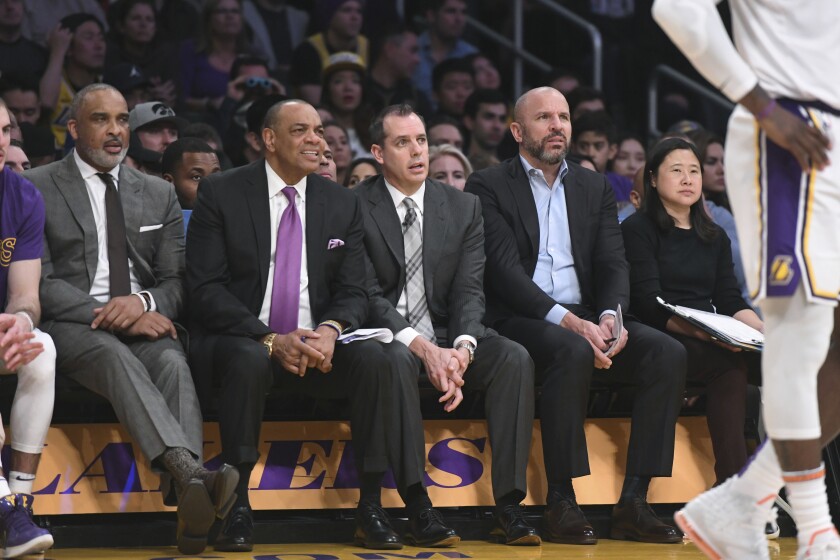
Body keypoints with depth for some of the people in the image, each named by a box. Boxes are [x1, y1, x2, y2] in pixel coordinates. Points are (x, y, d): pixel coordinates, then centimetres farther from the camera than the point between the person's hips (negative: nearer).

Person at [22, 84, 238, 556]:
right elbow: (38, 284, -3)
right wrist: (109, 315, -15)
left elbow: (177, 283, 14)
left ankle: (192, 514, -52)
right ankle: (191, 472, -59)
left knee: (174, 363, -32)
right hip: (71, 327, -3)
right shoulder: (36, 189, 6)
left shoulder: (159, 195, 19)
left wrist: (144, 303, -11)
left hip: (146, 324, 3)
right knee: (116, 356, -37)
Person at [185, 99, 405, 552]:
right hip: (239, 340, -3)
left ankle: (371, 501, -18)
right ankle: (237, 506, -30)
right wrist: (270, 339, -22)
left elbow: (353, 292, 6)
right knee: (250, 359, -38)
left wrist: (330, 330, -19)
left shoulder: (343, 205, 10)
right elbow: (206, 289, -9)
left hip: (315, 344, 3)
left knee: (374, 357, -26)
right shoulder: (221, 193, -2)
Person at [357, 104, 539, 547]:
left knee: (514, 358, -25)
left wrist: (462, 347, -21)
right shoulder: (356, 207, -3)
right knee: (397, 361, -38)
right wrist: (421, 347, -25)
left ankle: (508, 507, -27)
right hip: (387, 336, -4)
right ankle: (418, 509, -36)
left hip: (448, 337, 4)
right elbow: (368, 295, -11)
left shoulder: (463, 207, 8)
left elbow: (469, 290, 0)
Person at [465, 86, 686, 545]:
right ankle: (561, 504, -31)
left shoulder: (594, 188, 19)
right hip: (518, 320, -5)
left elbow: (613, 263, 9)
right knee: (573, 352, -38)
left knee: (668, 354, -20)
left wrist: (610, 317, -14)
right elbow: (505, 270, -10)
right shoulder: (488, 187, 3)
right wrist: (567, 322, -23)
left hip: (585, 320, 5)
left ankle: (633, 503, -22)